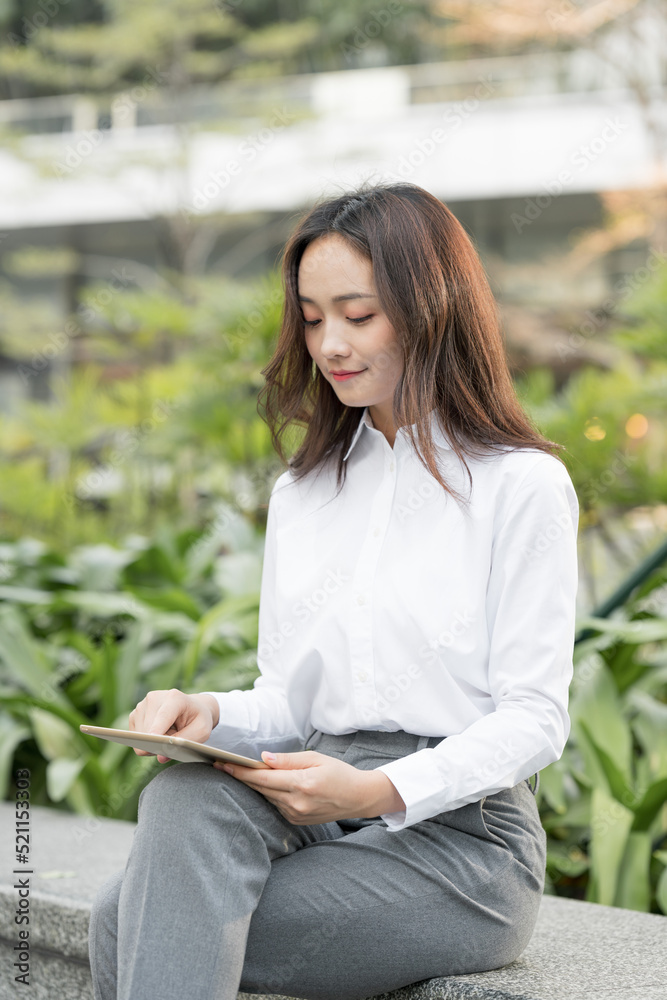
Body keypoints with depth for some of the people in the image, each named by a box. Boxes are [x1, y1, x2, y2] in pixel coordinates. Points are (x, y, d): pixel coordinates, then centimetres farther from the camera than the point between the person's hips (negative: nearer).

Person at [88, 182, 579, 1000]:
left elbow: (534, 718, -6)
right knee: (183, 795, -31)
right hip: (313, 811, 5)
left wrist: (382, 791, -21)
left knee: (127, 927, -26)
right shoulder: (301, 494, 18)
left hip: (456, 833, -5)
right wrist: (211, 715, -6)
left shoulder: (521, 484, -2)